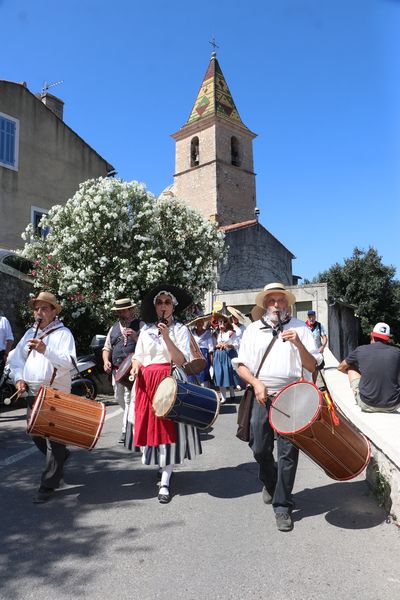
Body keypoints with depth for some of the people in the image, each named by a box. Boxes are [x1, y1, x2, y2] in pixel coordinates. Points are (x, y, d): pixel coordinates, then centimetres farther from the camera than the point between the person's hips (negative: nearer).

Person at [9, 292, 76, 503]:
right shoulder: (31, 333, 12)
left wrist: (45, 350, -32)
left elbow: (68, 362, -20)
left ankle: (48, 485, 9)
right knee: (35, 433, 17)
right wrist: (19, 378, -2)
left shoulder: (63, 333, -7)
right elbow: (16, 357, 13)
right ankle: (61, 455, 43)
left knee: (54, 438, -3)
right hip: (32, 392, 7)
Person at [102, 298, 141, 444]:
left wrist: (135, 337, -20)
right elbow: (107, 348, 19)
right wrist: (106, 361, 1)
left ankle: (126, 432, -2)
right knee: (119, 398, 16)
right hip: (116, 369, 7)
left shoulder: (140, 325, 0)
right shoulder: (114, 327, 17)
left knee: (129, 400, -11)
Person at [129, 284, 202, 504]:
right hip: (147, 383, 4)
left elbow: (181, 360, -11)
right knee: (150, 426, 6)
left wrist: (166, 336, -19)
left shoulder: (180, 329, 0)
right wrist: (135, 366, -6)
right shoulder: (146, 330, 11)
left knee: (170, 428, -5)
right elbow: (137, 357, 17)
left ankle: (165, 482, 2)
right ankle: (162, 465, 31)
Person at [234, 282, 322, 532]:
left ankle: (283, 506, 15)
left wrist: (298, 344, -18)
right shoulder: (253, 329, 8)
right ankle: (270, 484, 41)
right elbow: (241, 365, 7)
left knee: (288, 452, -1)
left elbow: (312, 366, -1)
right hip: (262, 396, 2)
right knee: (260, 448, 10)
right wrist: (256, 383, -10)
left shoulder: (300, 328, 3)